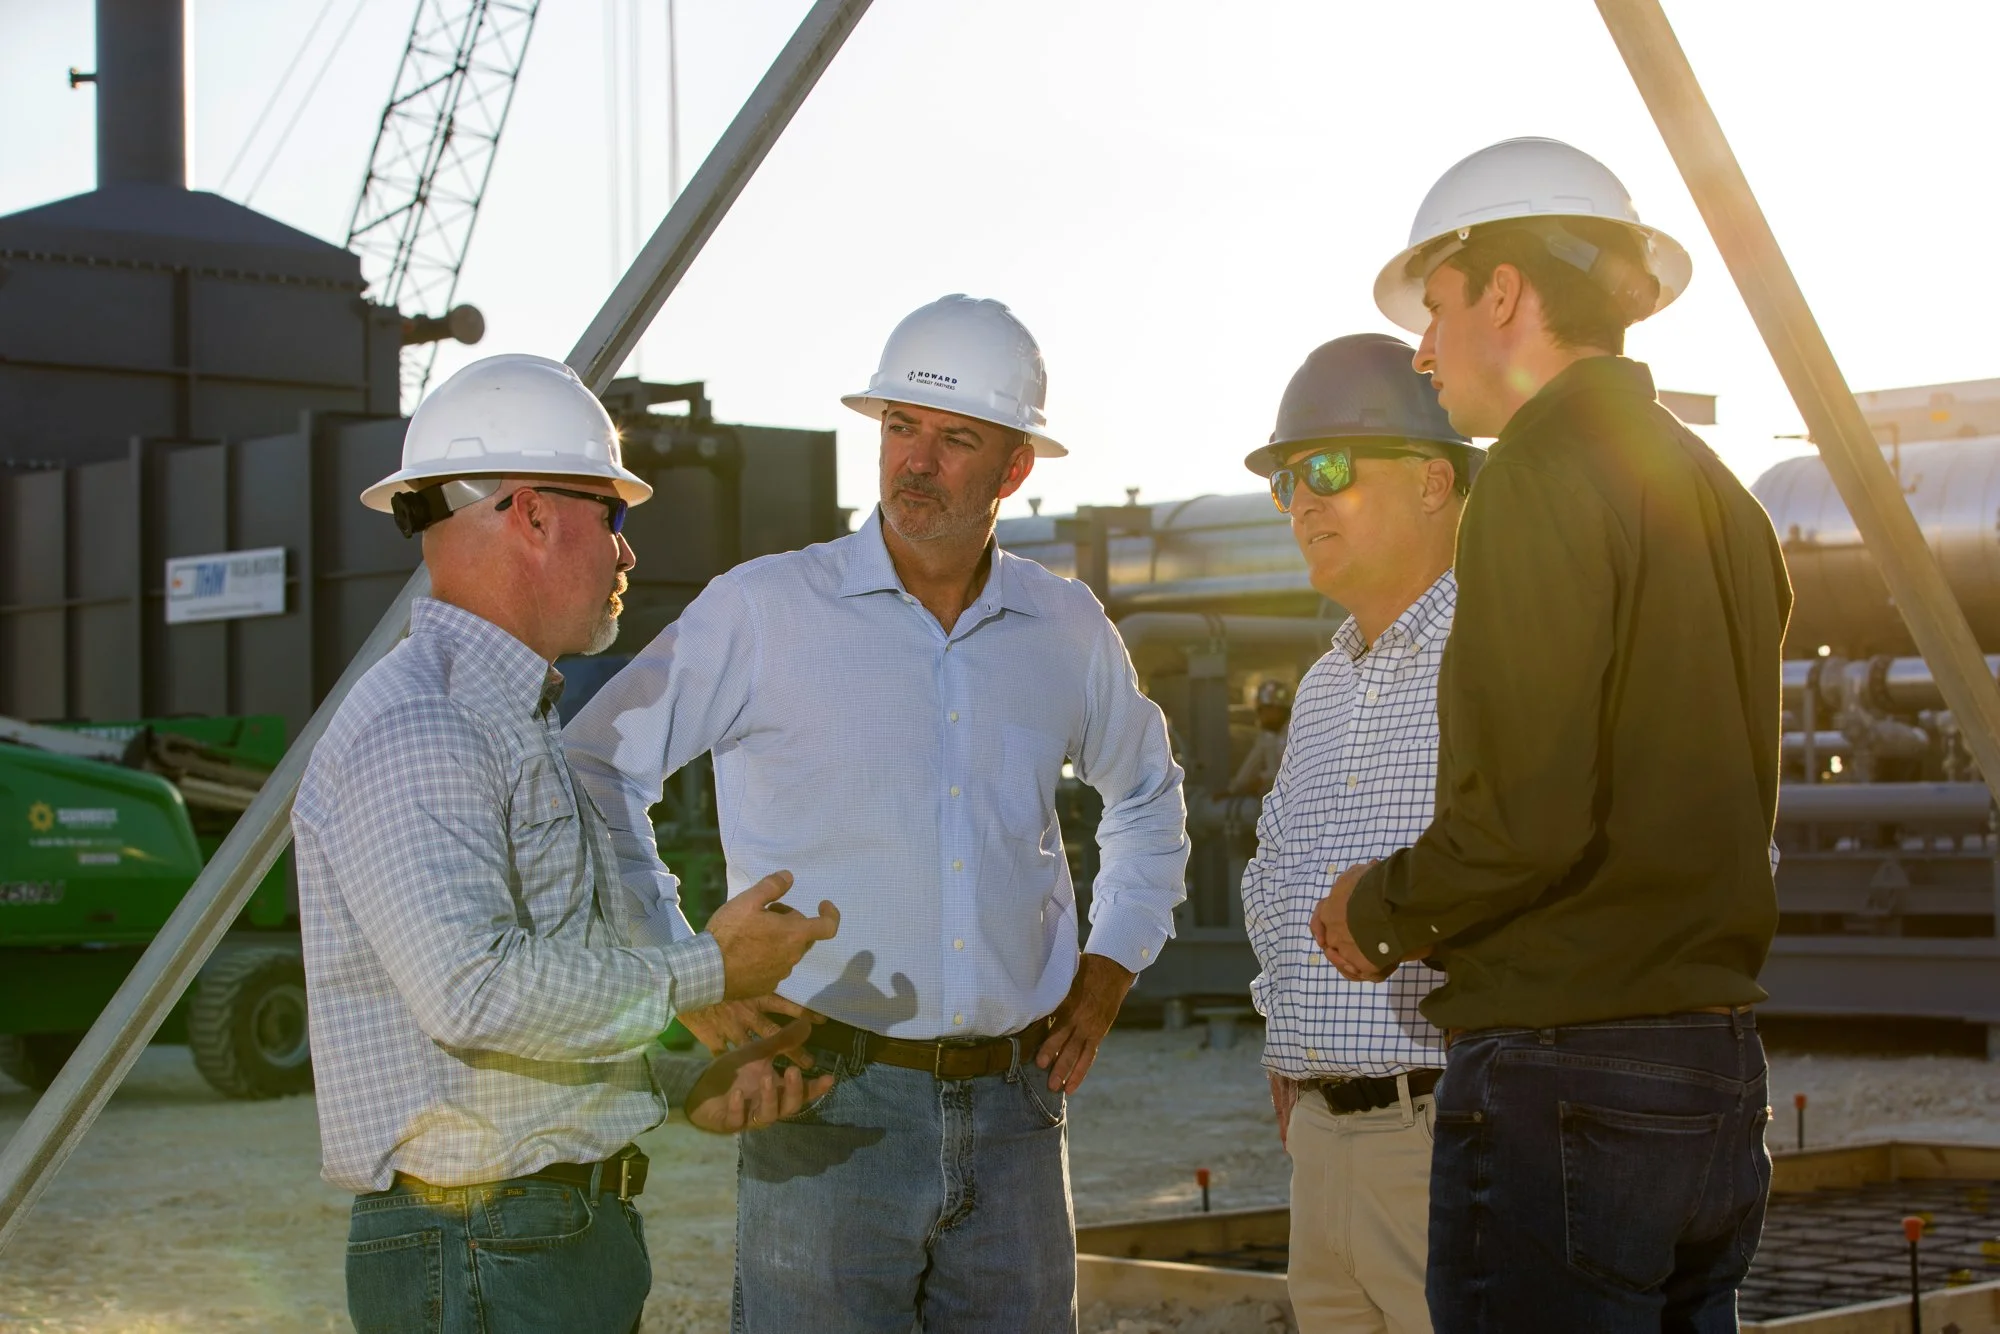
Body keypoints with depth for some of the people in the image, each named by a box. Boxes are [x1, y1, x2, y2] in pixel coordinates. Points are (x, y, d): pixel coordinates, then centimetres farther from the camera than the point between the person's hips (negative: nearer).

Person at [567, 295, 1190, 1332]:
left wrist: (1108, 972, 16)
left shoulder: (1067, 630, 9)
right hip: (832, 1116, -4)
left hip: (1013, 1108, 4)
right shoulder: (766, 610, -4)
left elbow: (1148, 797, 28)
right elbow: (592, 771, 0)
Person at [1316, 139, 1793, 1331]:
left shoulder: (1544, 471, -12)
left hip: (1562, 1078, -9)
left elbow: (1528, 815, -20)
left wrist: (1384, 911, -1)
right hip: (1718, 1075, 9)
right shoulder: (1717, 493, 16)